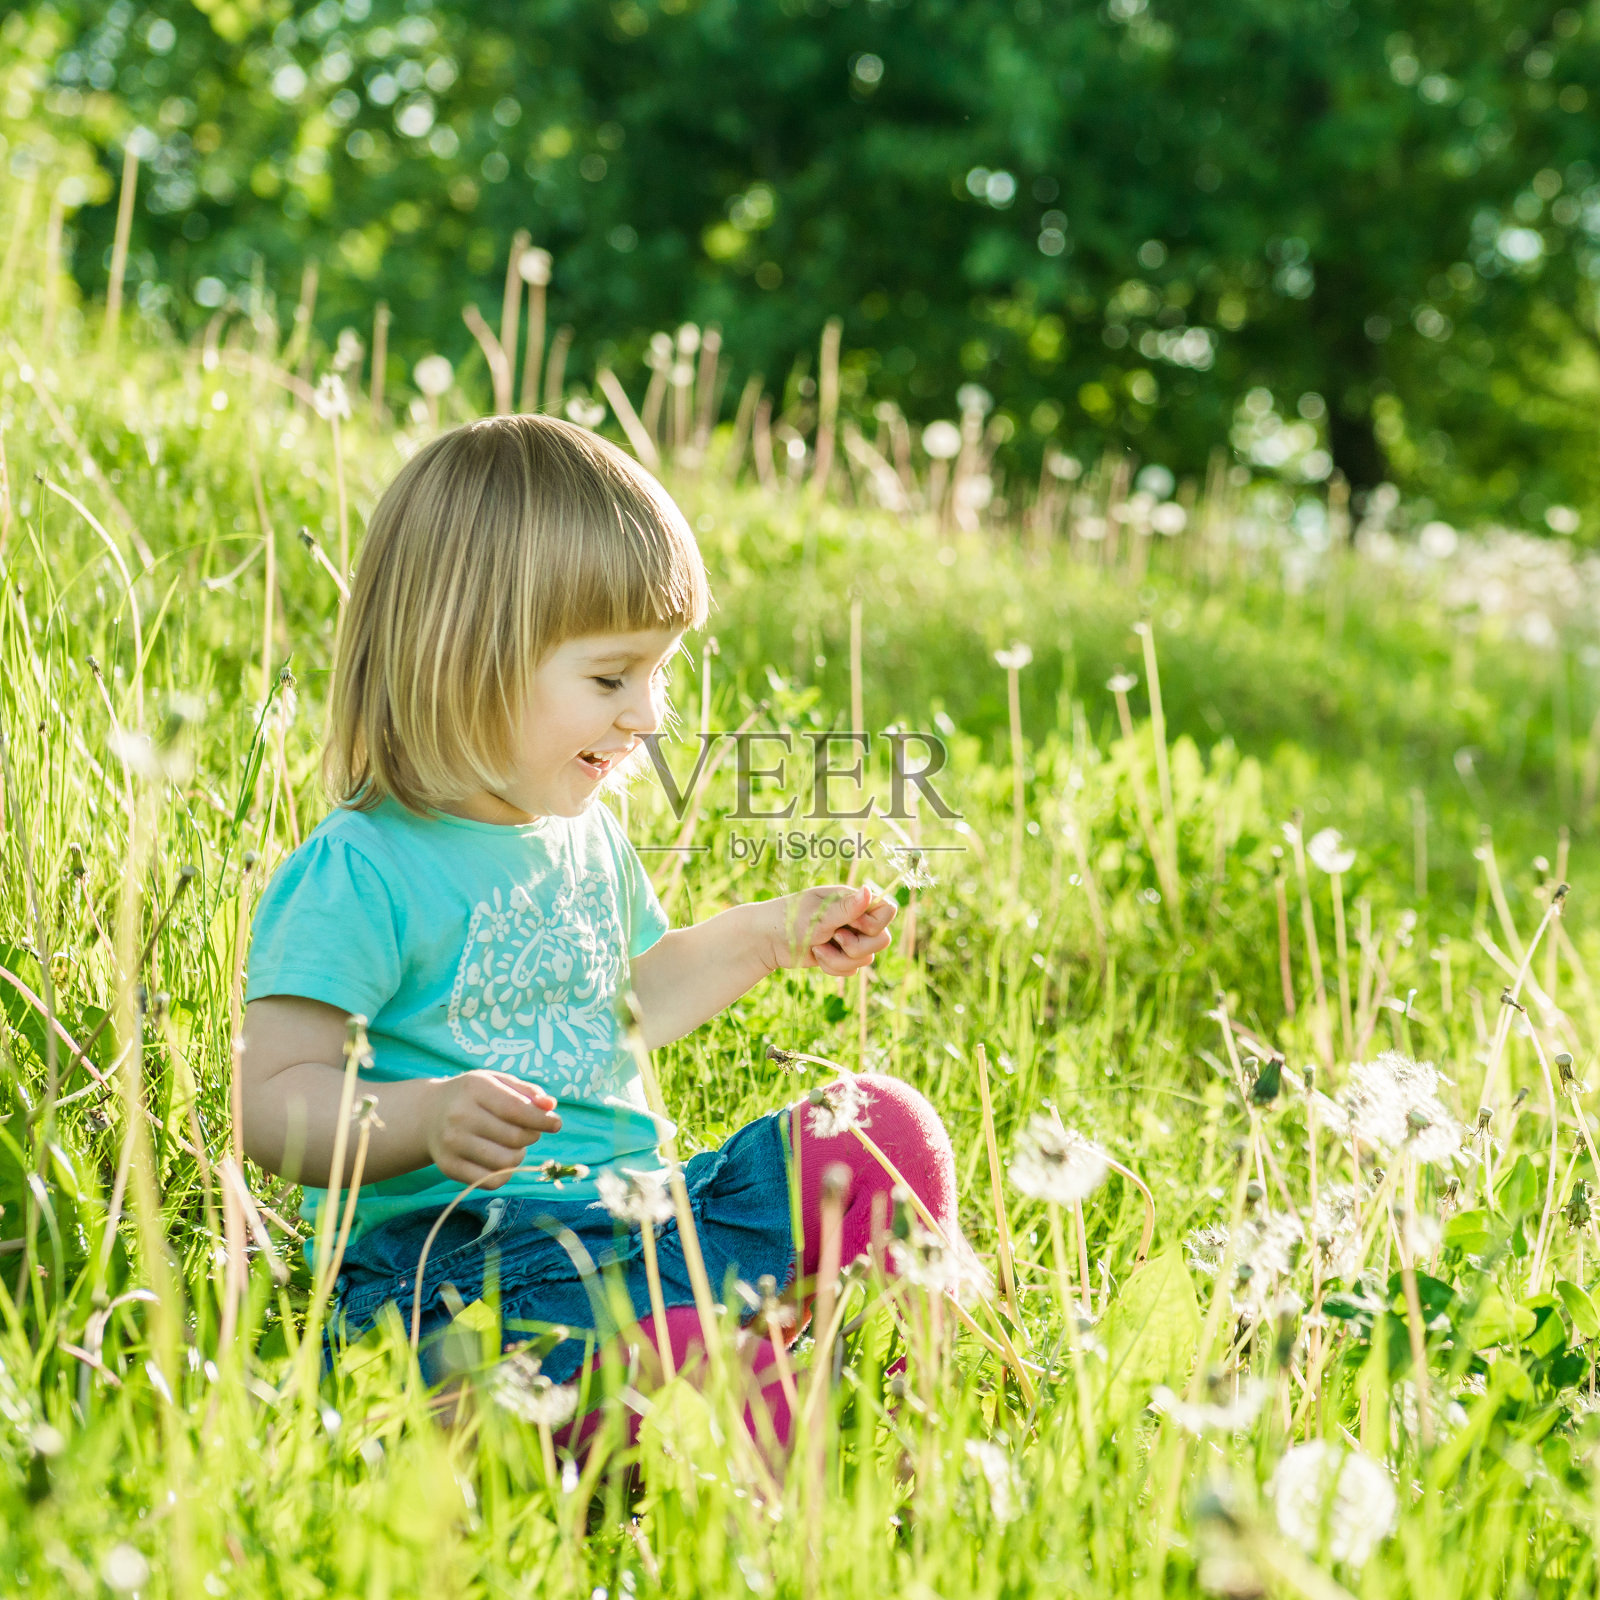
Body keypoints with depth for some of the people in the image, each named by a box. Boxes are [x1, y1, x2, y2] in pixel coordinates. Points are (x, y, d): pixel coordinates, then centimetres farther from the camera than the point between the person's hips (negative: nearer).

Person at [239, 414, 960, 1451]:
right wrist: (426, 1116, -33)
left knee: (880, 1127, 0)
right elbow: (276, 1106, -16)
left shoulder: (585, 832, 16)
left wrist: (771, 938, 25)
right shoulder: (359, 875, -12)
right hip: (449, 1252, -9)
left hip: (630, 1214, 9)